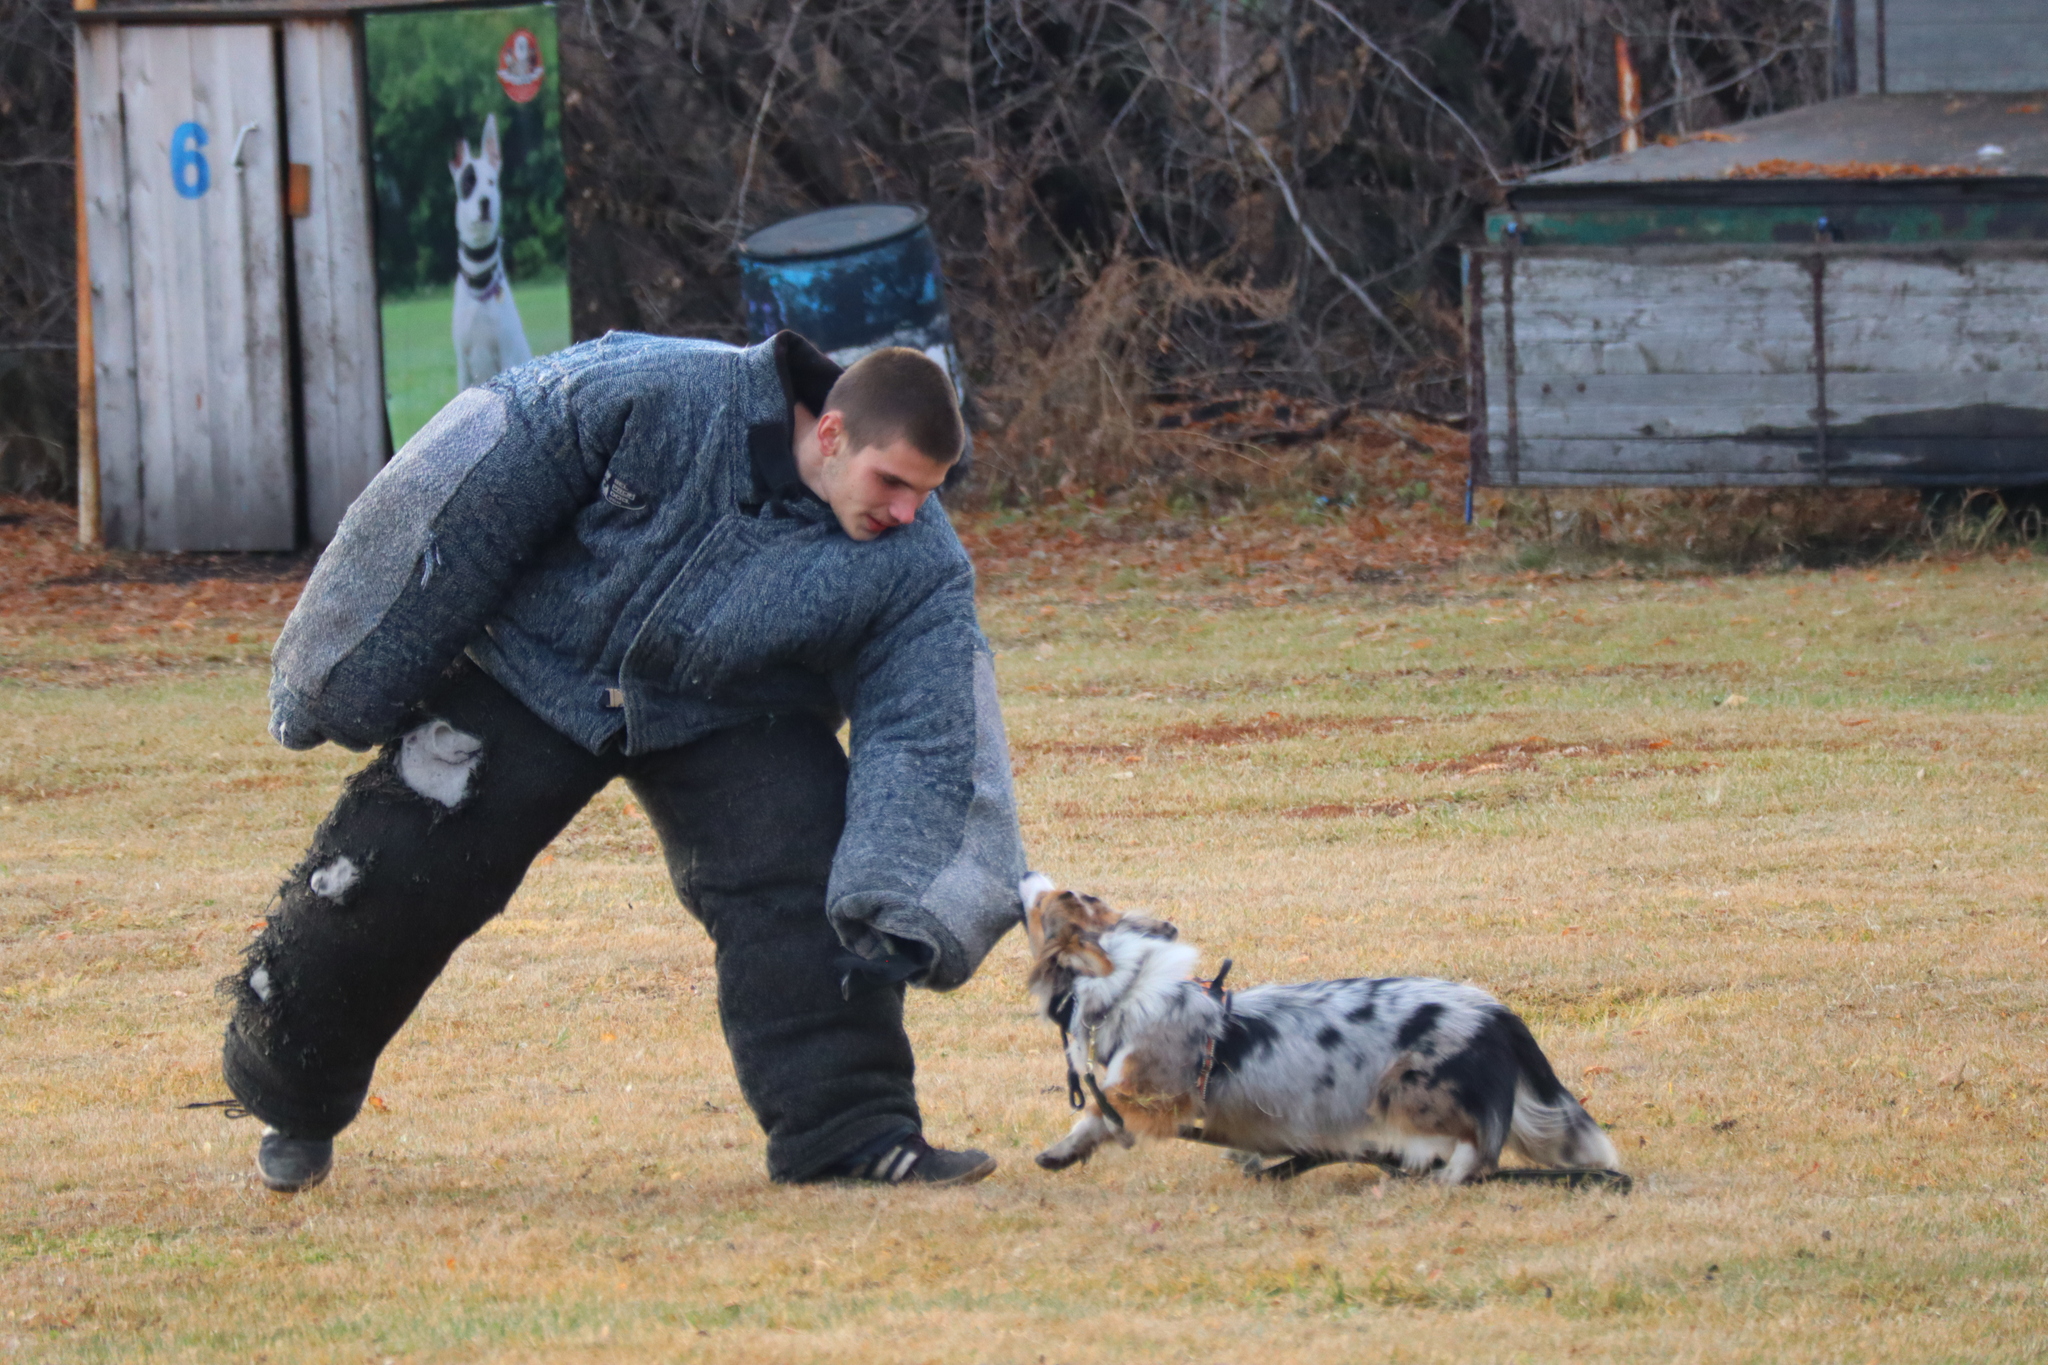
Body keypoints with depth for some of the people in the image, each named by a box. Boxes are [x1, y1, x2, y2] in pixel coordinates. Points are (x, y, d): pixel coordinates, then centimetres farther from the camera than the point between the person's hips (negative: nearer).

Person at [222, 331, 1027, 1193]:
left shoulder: (917, 568, -18)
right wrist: (358, 673, -13)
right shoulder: (653, 397, -27)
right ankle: (289, 1095, 20)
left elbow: (921, 745, -18)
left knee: (804, 889, -20)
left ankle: (847, 1129, -13)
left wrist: (896, 918, -33)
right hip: (531, 670, -2)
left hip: (727, 718, 2)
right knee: (394, 878, -2)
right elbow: (475, 497, -18)